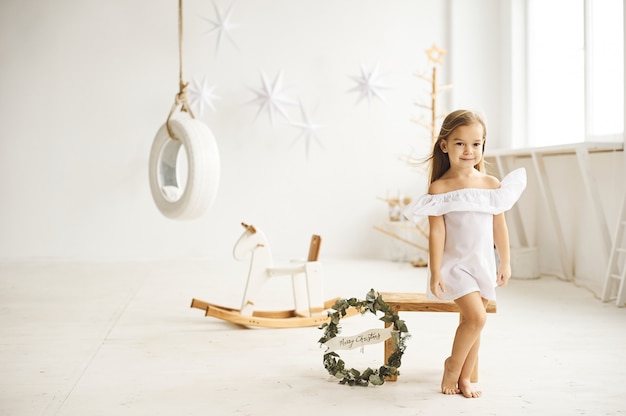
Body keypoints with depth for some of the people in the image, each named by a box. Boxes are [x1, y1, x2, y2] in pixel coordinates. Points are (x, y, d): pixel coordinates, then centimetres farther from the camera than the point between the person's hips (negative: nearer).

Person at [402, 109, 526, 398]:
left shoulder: (492, 185, 1)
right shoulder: (439, 188, -10)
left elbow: (499, 227, 8)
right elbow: (437, 232, -12)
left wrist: (505, 263, 11)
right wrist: (435, 273, -14)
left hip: (483, 265, 4)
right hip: (455, 265, -4)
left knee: (473, 322, 10)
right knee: (477, 317, -16)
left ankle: (464, 378, 25)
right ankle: (452, 366, 8)